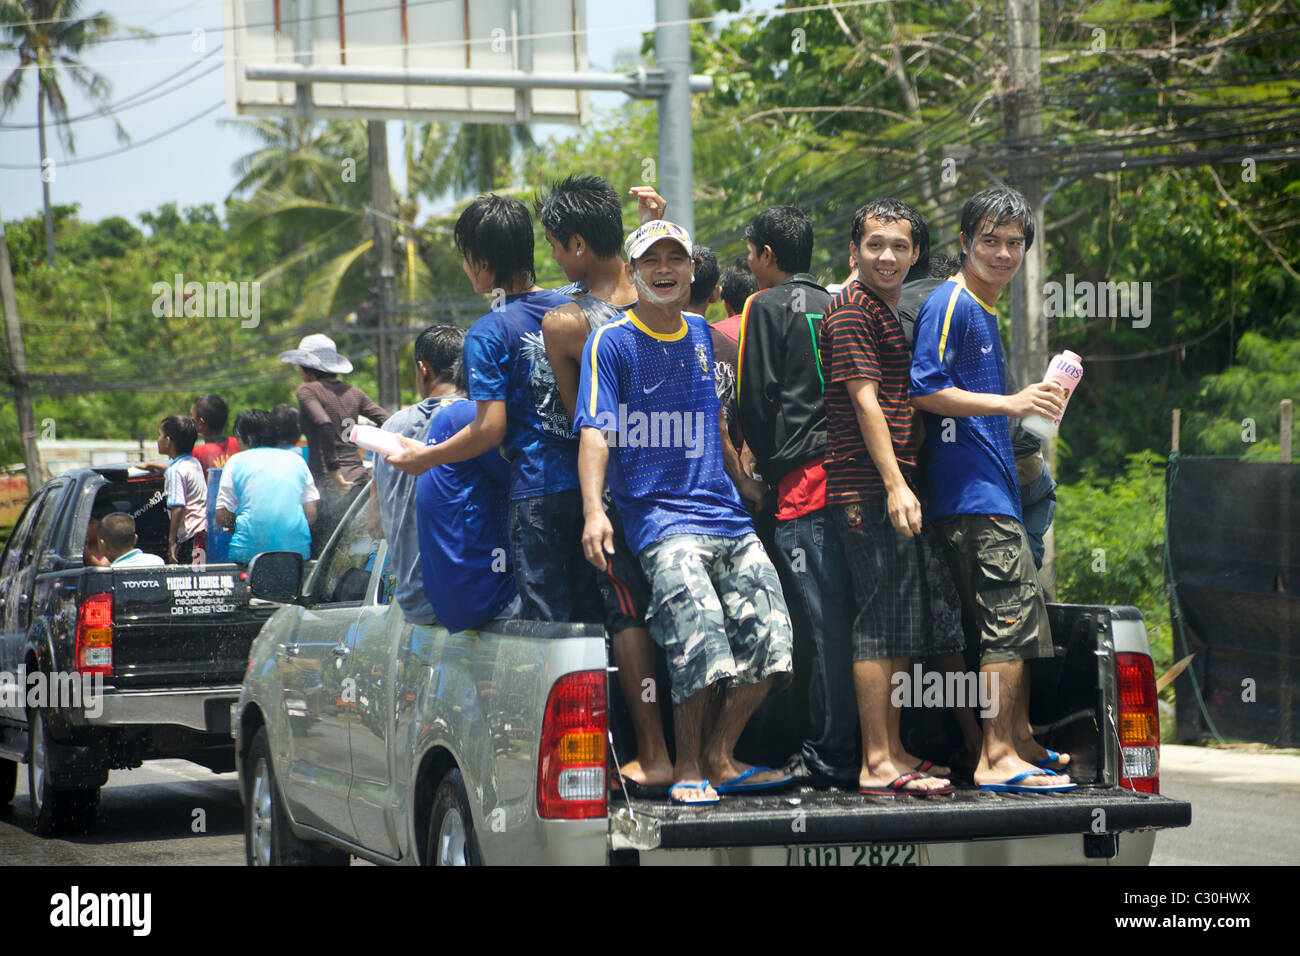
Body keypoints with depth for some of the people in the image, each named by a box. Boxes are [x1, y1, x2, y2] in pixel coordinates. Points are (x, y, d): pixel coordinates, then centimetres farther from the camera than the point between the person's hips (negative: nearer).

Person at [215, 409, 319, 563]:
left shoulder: (236, 461, 6)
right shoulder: (296, 460, 14)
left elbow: (222, 518, 2)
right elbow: (311, 514, 11)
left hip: (249, 551, -3)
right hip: (297, 549, 3)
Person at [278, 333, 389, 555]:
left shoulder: (307, 391, -4)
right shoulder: (353, 393, 14)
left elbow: (324, 424, -21)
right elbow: (387, 422, 7)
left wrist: (334, 470, -18)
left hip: (326, 482, -7)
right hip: (359, 478, 7)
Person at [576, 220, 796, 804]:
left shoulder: (701, 335, 18)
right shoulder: (611, 343, 0)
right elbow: (595, 431, -10)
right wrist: (593, 511, -22)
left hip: (726, 511, 6)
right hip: (658, 516, -6)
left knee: (768, 631, -7)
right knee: (698, 623, -26)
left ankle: (719, 759, 6)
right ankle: (687, 767, -13)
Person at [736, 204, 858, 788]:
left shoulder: (765, 307, -1)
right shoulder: (833, 306, 18)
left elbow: (756, 400, -3)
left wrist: (761, 471, 11)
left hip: (801, 480, -6)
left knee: (825, 623, -8)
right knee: (839, 619, 8)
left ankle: (833, 758, -7)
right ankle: (840, 749, 9)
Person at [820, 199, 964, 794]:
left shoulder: (887, 314, 23)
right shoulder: (852, 311, -8)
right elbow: (864, 400, -16)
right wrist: (894, 484, -22)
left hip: (894, 488, 10)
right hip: (868, 489, -10)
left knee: (905, 630, 12)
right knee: (882, 621, -11)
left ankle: (892, 751, 18)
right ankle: (878, 764, -10)